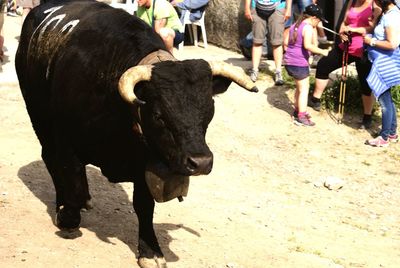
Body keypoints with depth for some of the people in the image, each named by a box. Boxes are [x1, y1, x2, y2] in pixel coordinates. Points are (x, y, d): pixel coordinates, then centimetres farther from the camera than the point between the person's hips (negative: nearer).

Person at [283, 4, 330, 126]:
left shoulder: (295, 25, 12)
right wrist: (322, 51, -21)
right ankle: (301, 117, -5)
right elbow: (308, 45, -27)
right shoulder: (308, 28, -15)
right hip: (299, 63, -9)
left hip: (288, 61, 9)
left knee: (300, 87, 23)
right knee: (304, 89, -2)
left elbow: (286, 42, 16)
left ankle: (297, 110, 33)